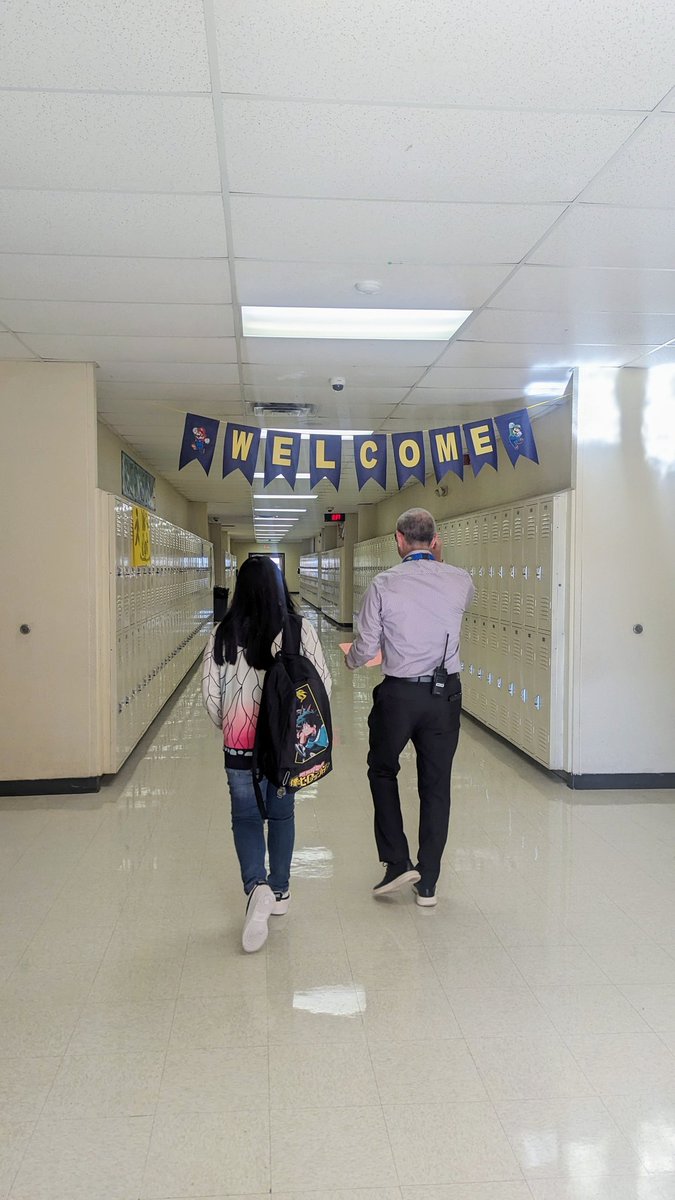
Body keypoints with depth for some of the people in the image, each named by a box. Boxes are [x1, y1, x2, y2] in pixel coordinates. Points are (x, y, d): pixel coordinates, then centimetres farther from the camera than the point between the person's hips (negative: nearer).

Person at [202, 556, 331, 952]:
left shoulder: (224, 634, -7)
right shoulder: (301, 630, -9)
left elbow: (210, 691, -3)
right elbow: (323, 683, -5)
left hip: (241, 744, -1)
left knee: (246, 817, 11)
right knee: (282, 814, 18)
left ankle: (257, 885, -10)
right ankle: (280, 890, 30)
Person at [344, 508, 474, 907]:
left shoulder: (384, 584, -9)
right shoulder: (460, 581, -1)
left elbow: (366, 648, -5)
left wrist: (350, 659, 16)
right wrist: (439, 563, 24)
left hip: (399, 694, -2)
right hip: (446, 694, 2)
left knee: (383, 771, 21)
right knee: (437, 784, 12)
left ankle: (397, 862, 14)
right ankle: (428, 883, 20)